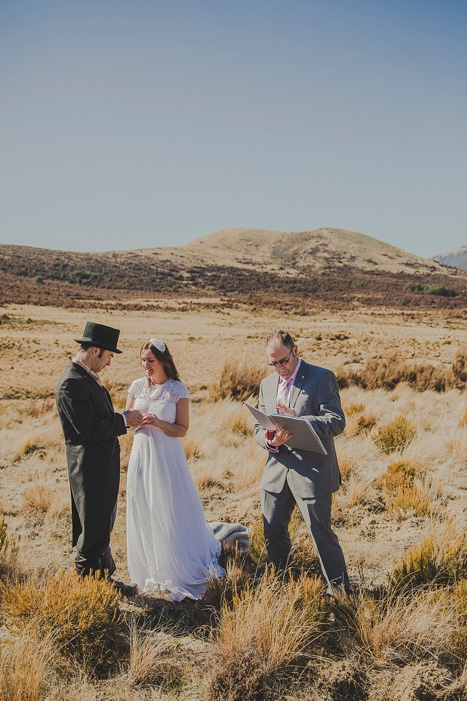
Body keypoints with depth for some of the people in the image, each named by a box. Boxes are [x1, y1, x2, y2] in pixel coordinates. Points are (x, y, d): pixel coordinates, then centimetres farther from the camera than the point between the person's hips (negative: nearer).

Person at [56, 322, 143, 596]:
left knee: (103, 526, 21)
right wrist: (124, 420, -16)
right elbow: (89, 430, -26)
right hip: (90, 469, -10)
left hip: (105, 465, 10)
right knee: (94, 532, 4)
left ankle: (105, 577, 35)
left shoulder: (89, 377, 9)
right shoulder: (72, 383, -22)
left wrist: (125, 418, 4)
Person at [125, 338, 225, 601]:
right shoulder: (137, 386, 3)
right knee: (144, 513, 10)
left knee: (172, 512, 3)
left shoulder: (178, 389, -6)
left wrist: (159, 424, -21)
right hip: (142, 454, 4)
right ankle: (150, 568, 28)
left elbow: (182, 429, -4)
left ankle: (180, 571, 21)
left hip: (167, 456, -3)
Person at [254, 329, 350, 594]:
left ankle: (339, 588, 20)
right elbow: (258, 428, 11)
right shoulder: (267, 384, 12)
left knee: (322, 535, 2)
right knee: (273, 532, 16)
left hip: (312, 472, -6)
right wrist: (270, 441, -12)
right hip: (277, 471, 6)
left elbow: (337, 422, -16)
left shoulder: (322, 378, -7)